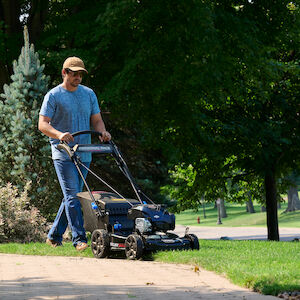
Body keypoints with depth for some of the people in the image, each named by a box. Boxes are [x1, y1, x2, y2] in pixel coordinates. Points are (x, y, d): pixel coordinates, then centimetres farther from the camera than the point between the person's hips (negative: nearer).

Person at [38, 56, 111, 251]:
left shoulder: (89, 94, 14)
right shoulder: (54, 96, -2)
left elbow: (96, 119, 14)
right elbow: (43, 124, -7)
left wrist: (103, 132, -8)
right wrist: (59, 134, -26)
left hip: (84, 153, 6)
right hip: (63, 153, -6)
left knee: (73, 197, 9)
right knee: (72, 196, -14)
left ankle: (54, 236, 20)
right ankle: (79, 239, -16)